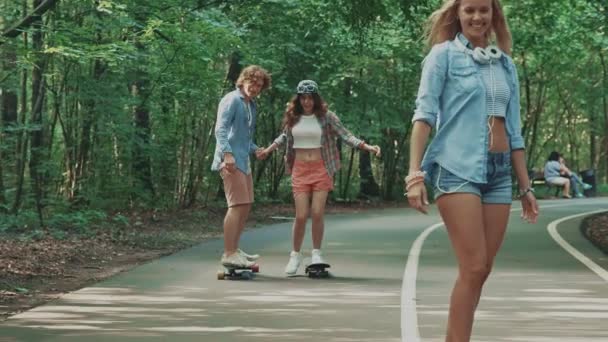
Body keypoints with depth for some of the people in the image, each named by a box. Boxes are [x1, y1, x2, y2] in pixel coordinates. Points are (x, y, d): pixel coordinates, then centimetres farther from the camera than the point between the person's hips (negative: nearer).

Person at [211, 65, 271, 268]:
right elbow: (220, 129, -18)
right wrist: (227, 153, -29)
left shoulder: (251, 105, 21)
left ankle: (234, 250, 26)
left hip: (243, 161, 10)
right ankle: (229, 255, -15)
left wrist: (255, 149, 16)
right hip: (230, 160, -10)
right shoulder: (232, 100, -8)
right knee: (237, 205, -15)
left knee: (245, 206, 16)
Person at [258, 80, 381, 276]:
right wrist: (268, 150, 29)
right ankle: (295, 255, 10)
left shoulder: (326, 117, -2)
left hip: (321, 169, -1)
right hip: (300, 170, 1)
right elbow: (284, 137, 24)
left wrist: (367, 147, -14)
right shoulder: (292, 118, 5)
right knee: (301, 216, -5)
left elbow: (345, 135, -4)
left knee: (317, 214, -5)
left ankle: (316, 254, 11)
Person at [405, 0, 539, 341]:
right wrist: (415, 173, -17)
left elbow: (514, 130, 18)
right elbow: (425, 112, -7)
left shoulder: (506, 64, 16)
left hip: (499, 172, 5)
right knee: (473, 268, -13)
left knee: (481, 270, 4)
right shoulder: (444, 54, 1)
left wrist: (526, 186, 14)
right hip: (458, 168, -5)